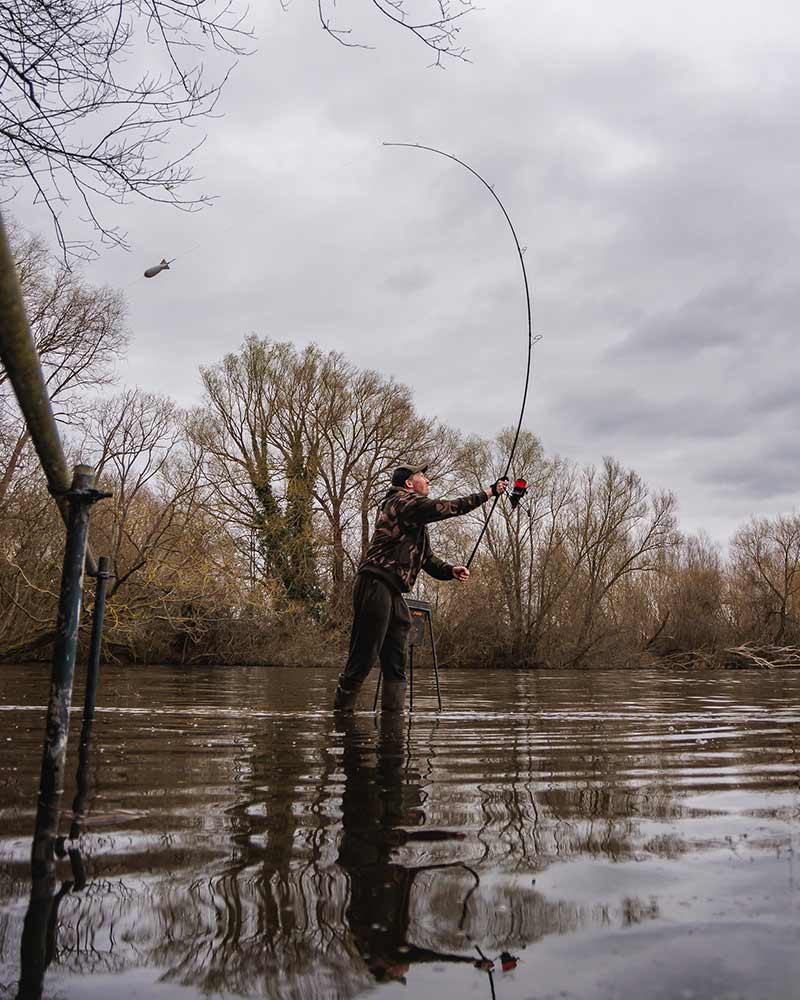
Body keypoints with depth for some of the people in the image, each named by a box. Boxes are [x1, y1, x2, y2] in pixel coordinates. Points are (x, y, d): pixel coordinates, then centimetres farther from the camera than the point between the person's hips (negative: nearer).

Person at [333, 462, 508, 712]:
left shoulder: (417, 520, 26)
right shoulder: (403, 502, -5)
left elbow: (426, 558, 24)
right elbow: (449, 508, -10)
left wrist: (450, 570, 5)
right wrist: (488, 492, -1)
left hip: (392, 592, 10)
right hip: (376, 585, -10)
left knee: (395, 661, 8)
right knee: (364, 656, -8)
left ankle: (392, 711, 11)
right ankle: (342, 709, 0)